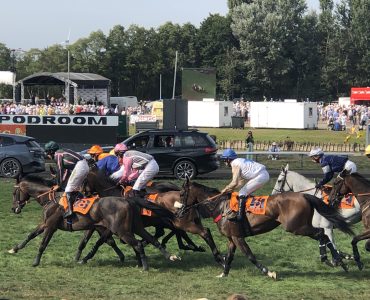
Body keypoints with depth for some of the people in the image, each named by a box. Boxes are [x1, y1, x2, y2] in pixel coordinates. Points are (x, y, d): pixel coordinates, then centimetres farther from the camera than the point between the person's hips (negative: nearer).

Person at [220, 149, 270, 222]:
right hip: (265, 174, 10)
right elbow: (242, 181, 24)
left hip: (260, 176, -10)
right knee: (246, 193, 22)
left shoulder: (235, 165, -8)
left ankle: (240, 216, -11)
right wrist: (231, 188, 18)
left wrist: (225, 189, -1)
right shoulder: (239, 161, 21)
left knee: (242, 193, -8)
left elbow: (234, 183, -16)